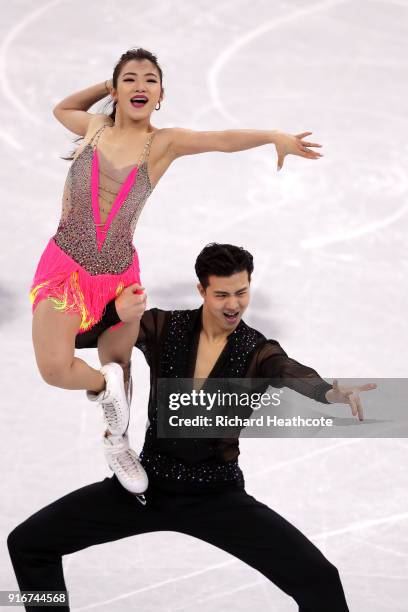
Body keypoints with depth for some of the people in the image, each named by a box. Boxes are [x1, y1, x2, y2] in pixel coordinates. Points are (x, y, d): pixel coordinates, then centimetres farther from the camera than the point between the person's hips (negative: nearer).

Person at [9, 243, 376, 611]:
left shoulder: (258, 353, -8)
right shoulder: (164, 328, -4)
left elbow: (297, 377, -31)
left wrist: (334, 393, -56)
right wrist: (115, 314, -29)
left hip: (217, 495, -2)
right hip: (148, 484, 2)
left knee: (319, 579, -19)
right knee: (28, 543, -4)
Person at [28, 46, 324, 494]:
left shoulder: (163, 143, -5)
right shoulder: (95, 126, 1)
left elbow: (221, 139, -21)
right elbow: (61, 108, 25)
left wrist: (274, 136, -37)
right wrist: (108, 85, 15)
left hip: (121, 272, 1)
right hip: (65, 266, 0)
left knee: (119, 365, 17)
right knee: (56, 369, -19)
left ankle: (115, 442, 42)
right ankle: (104, 384, 14)